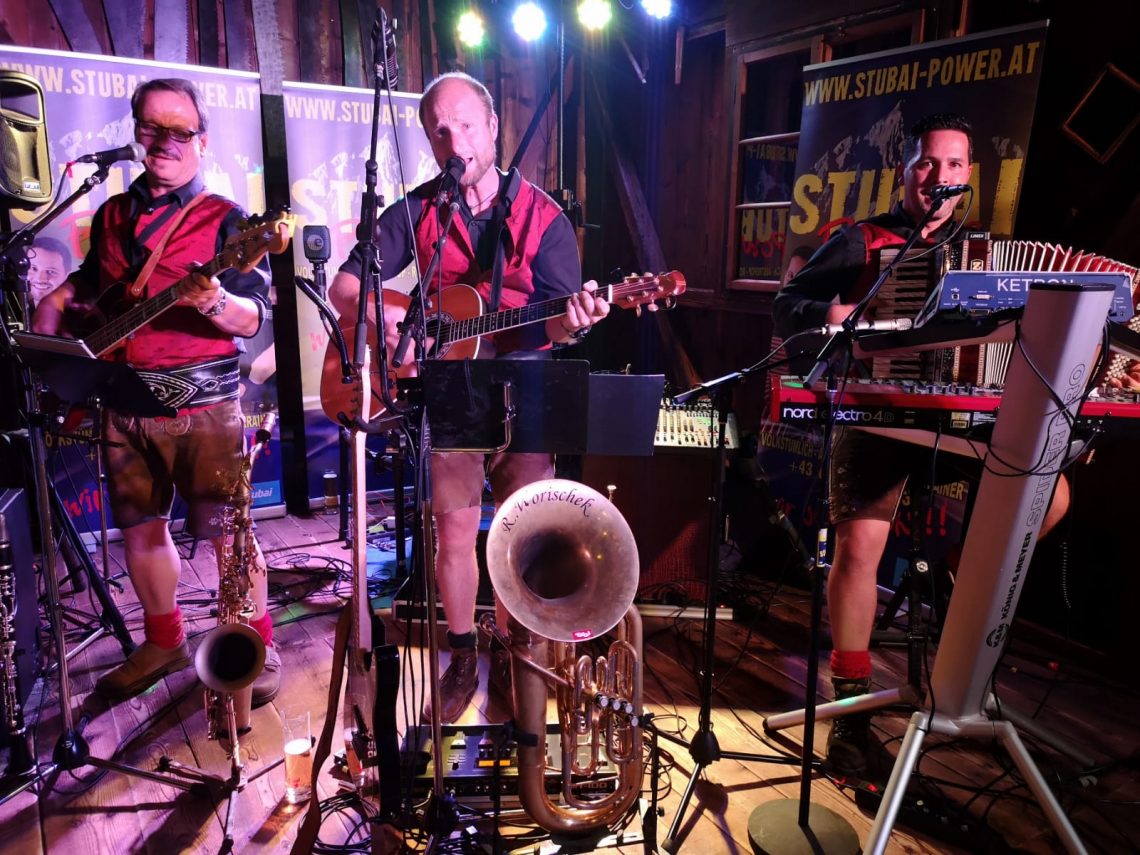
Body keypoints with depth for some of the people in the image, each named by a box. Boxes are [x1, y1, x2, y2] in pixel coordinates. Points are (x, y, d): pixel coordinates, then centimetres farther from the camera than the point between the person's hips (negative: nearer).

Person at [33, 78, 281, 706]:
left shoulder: (224, 220, -2)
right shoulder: (110, 216, 15)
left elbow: (253, 318, -11)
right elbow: (86, 284, 30)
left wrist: (214, 302, -31)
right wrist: (49, 310, 13)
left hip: (201, 399, -6)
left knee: (225, 530, -6)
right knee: (139, 526, 13)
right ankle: (164, 642, 32)